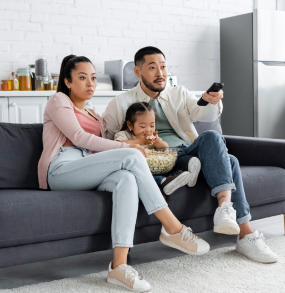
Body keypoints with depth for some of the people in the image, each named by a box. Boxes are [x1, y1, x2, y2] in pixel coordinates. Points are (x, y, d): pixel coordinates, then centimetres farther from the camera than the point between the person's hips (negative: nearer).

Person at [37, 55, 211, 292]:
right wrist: (125, 147, -10)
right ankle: (173, 228, -24)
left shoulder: (95, 117, 32)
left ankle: (119, 266, -43)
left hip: (89, 175, 5)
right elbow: (79, 137, -5)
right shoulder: (59, 101, 11)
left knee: (127, 179, -32)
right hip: (62, 170, -5)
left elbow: (102, 154, 20)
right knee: (131, 157, -26)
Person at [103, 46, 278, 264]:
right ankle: (245, 234, -30)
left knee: (215, 141, -28)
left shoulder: (179, 94, 20)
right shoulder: (122, 103, 9)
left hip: (188, 152, 5)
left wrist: (212, 101, -22)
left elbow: (206, 115, 3)